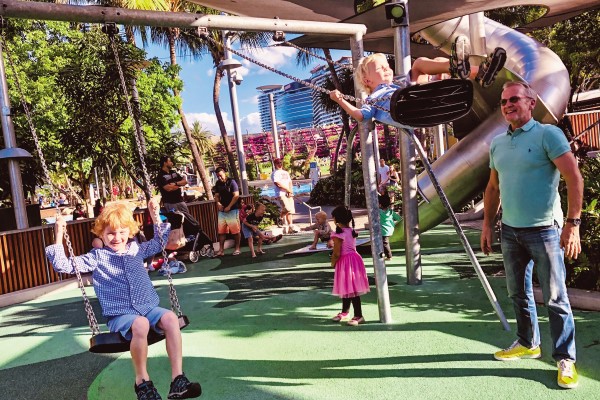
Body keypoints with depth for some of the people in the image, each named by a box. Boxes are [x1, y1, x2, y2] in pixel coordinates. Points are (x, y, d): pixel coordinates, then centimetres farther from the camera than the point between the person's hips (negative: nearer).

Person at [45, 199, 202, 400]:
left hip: (148, 307, 4)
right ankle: (142, 381, -16)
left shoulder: (136, 249, 16)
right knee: (140, 324, -37)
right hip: (120, 314, -4)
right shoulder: (96, 257, 6)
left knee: (170, 318, -28)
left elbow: (159, 242, 32)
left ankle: (178, 379, -26)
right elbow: (63, 265, 1)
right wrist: (59, 237, -8)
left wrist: (155, 216, 23)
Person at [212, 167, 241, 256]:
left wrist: (229, 207, -17)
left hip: (232, 210, -6)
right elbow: (216, 196, 14)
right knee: (221, 231, 5)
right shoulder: (218, 184, 10)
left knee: (235, 230, 1)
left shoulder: (231, 182, -7)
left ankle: (237, 249, 11)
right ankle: (221, 250, 8)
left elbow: (236, 195, -13)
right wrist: (218, 203, -7)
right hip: (222, 210, 6)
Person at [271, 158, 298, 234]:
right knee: (288, 210, -19)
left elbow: (290, 183, 16)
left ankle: (286, 227, 10)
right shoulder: (275, 173, -1)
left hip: (289, 194, 7)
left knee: (284, 211, 7)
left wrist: (291, 191, -3)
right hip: (281, 194, -7)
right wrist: (288, 190, -10)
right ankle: (291, 226, -10)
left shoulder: (286, 173, 22)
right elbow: (278, 184, -13)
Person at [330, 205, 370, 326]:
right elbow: (351, 247, 11)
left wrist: (333, 263, 0)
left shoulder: (338, 234, -18)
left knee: (351, 290, -2)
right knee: (346, 288, 20)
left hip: (345, 262, -9)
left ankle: (358, 316, 4)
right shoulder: (352, 231, 6)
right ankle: (345, 312, 33)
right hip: (354, 258, 9)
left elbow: (337, 253, -18)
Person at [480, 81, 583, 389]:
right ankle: (528, 343, 32)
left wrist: (572, 223, -19)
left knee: (555, 298, 1)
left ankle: (565, 359, 14)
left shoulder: (548, 134, -7)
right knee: (518, 293, 15)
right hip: (510, 231, 6)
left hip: (544, 230, -6)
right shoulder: (497, 143, 10)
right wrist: (487, 225, 13)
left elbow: (574, 179, -13)